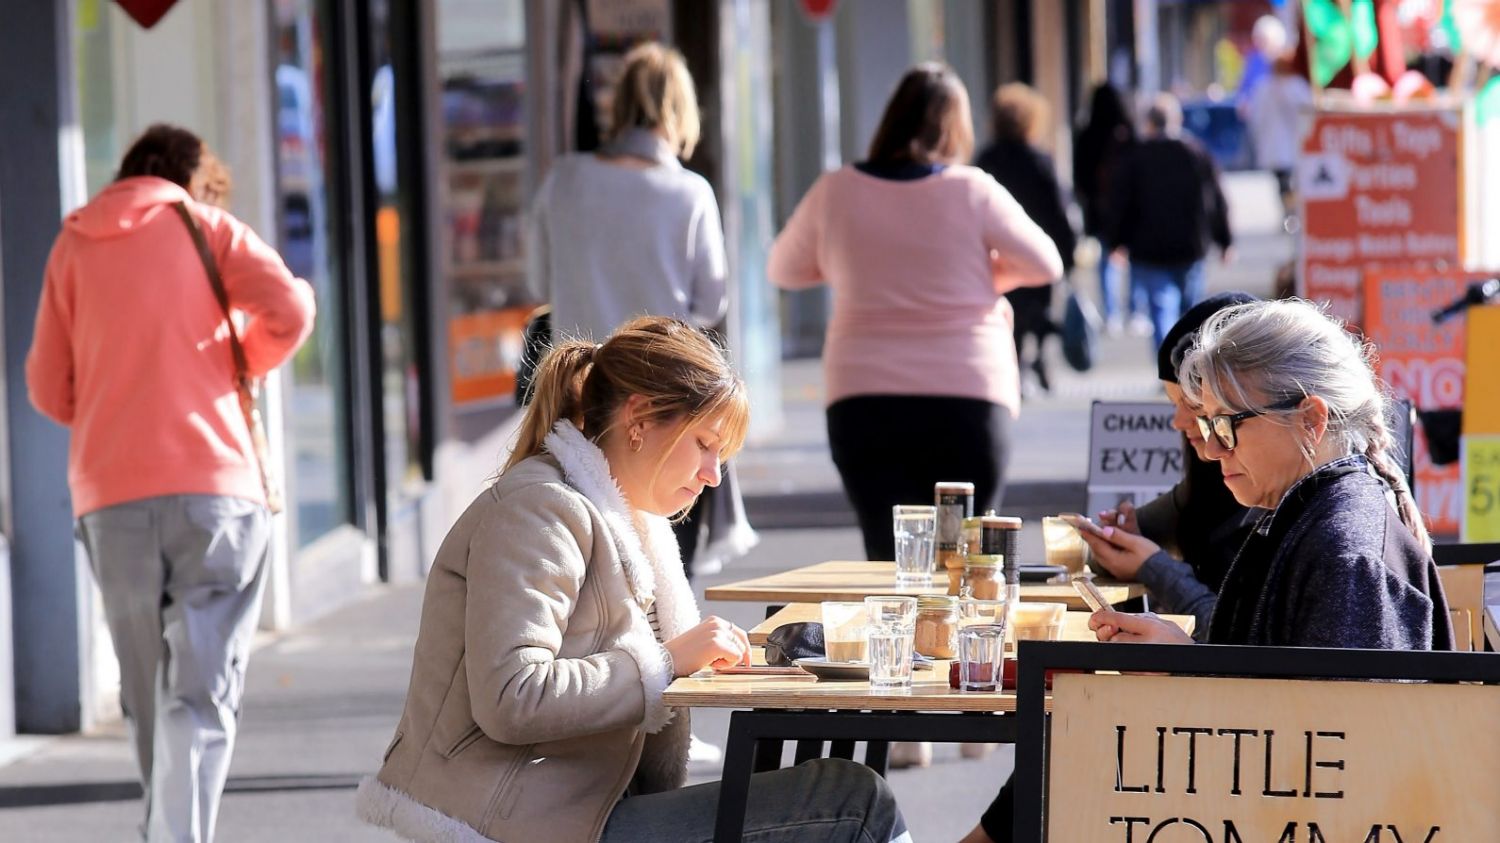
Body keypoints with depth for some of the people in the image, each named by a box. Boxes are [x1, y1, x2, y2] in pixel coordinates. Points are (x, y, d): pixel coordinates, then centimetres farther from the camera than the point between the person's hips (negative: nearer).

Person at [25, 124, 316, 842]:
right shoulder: (207, 228, 9)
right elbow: (289, 310, -7)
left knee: (146, 696, 14)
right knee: (200, 693, -8)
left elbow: (49, 390, 11)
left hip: (109, 495, 3)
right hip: (214, 485, -3)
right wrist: (241, 370, 10)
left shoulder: (73, 245, 16)